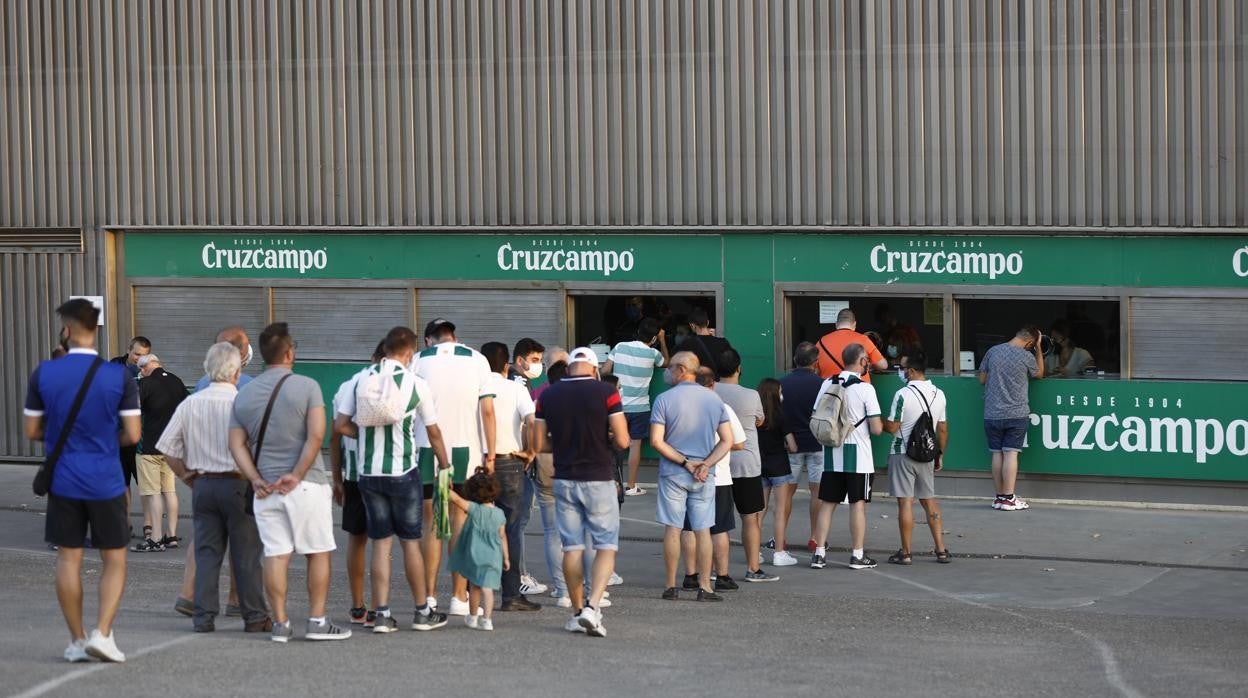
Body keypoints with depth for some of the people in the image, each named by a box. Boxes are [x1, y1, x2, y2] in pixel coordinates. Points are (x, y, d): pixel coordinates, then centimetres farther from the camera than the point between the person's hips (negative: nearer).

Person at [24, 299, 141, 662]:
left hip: (62, 481, 1)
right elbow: (133, 435, -7)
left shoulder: (44, 374, -4)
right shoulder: (118, 376, -8)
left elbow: (31, 430, 3)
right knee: (114, 561, 9)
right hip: (106, 483, -1)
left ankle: (76, 641, 13)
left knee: (68, 560, 9)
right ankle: (102, 633, -4)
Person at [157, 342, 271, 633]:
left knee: (206, 553, 9)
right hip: (237, 485, -4)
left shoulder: (189, 404, 2)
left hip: (203, 485, 4)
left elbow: (167, 447, 4)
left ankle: (204, 616, 6)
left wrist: (187, 477, 13)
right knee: (246, 554, 3)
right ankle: (254, 617, 7)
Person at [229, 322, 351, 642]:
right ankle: (317, 621, 5)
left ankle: (280, 623, 3)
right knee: (318, 552, 6)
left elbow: (237, 443, 4)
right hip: (308, 485, -4)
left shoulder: (244, 395, 9)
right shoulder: (306, 387, -6)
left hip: (266, 488, 4)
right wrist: (297, 475, -13)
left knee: (275, 555, 4)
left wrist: (256, 479, -3)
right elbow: (316, 436, -15)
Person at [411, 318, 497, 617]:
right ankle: (459, 597, 4)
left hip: (427, 449, 0)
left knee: (432, 524, 7)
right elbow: (487, 410, -1)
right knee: (461, 522, 5)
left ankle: (430, 596, 7)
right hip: (466, 449, 0)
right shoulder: (476, 360, 2)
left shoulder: (420, 361, 2)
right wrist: (490, 454, 2)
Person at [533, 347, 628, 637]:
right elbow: (622, 440, -11)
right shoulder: (606, 392, -8)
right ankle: (593, 606, -14)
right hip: (598, 480, -3)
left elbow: (539, 444, 5)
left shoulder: (547, 396, 2)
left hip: (564, 480, 3)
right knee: (606, 546, 2)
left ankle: (578, 612, 14)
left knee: (572, 547, 11)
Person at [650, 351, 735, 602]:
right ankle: (705, 586, 4)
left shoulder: (664, 400, -7)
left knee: (672, 529, 4)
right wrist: (706, 464, -7)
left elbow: (656, 441, -13)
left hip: (673, 473, -2)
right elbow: (727, 441, 1)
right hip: (704, 477, 2)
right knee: (703, 530, 6)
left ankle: (671, 586, 7)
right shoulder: (714, 400, 5)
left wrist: (684, 462, -9)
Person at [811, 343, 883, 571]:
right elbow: (876, 429, -14)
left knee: (828, 503, 9)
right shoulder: (865, 389, -12)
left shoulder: (827, 385, 3)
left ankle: (819, 553, 7)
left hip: (831, 455, 4)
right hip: (858, 457, -4)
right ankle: (858, 556, 7)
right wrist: (879, 425, 8)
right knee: (858, 504, 4)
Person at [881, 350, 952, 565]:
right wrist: (940, 455, 19)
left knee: (905, 502, -2)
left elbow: (892, 427, -14)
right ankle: (941, 550, 12)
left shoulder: (903, 395, -16)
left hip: (903, 453, -6)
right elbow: (943, 429, 9)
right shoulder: (939, 394, 4)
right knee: (929, 500, 14)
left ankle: (905, 553, 2)